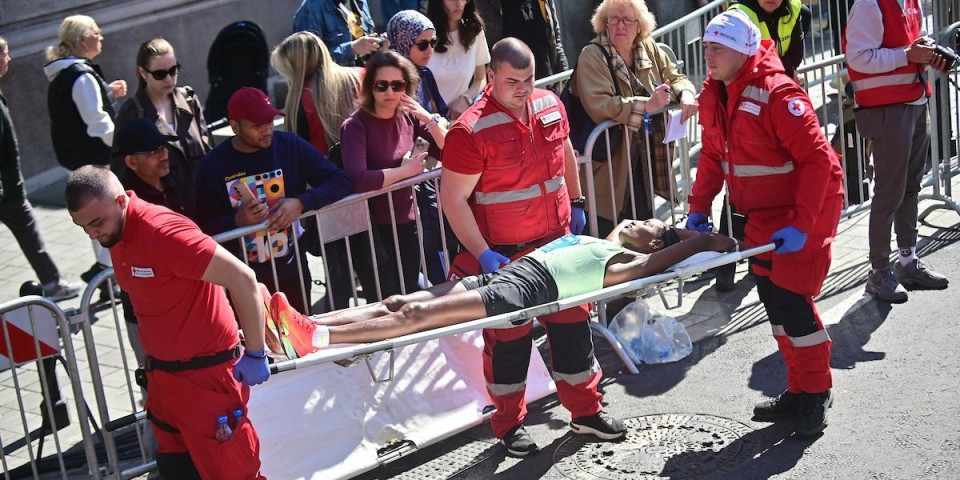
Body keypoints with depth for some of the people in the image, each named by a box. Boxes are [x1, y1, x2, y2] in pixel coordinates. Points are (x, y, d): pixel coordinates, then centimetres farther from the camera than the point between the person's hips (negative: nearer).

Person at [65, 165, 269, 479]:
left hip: (207, 374, -9)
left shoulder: (162, 231, -24)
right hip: (163, 373, 9)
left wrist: (255, 354, -20)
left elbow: (242, 279, -26)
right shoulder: (115, 234, 3)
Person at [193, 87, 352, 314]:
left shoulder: (290, 146, -6)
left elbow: (340, 182, -7)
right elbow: (204, 227, -8)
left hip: (291, 271, 2)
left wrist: (301, 203, -21)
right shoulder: (212, 166, -7)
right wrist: (237, 221, -25)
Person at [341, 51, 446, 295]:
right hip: (374, 229, -5)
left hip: (409, 222, 5)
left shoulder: (409, 117, 0)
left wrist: (430, 119, -14)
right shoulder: (356, 126, -15)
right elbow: (358, 180, -32)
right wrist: (406, 170, -20)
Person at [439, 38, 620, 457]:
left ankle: (585, 408, 32)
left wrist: (576, 203, 19)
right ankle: (509, 424, 24)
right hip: (506, 253, -5)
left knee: (573, 323, 15)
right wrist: (483, 256, -23)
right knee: (509, 338, 7)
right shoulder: (472, 131, -21)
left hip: (557, 242, 6)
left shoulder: (550, 106, -2)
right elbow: (452, 198, -19)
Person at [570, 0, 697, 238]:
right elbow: (599, 105, -27)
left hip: (642, 158, 6)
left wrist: (685, 94, -10)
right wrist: (647, 104, -27)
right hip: (609, 163, -6)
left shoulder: (649, 49, 5)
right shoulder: (592, 56, -14)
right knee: (611, 234, -2)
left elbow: (675, 77, 14)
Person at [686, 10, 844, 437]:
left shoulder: (777, 94, -24)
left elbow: (818, 159, -24)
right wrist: (698, 208, 3)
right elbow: (712, 155, 13)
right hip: (762, 216, 8)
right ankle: (798, 390, 25)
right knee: (772, 299, 11)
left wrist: (801, 224, -28)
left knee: (791, 298, -9)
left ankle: (816, 393, 10)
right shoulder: (713, 96, 1)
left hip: (804, 210, -8)